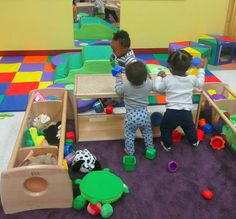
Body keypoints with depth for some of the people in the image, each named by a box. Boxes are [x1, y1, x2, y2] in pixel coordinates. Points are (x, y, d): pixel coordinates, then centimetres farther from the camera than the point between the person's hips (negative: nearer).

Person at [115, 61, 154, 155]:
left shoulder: (125, 87, -19)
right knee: (147, 133, 23)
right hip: (144, 115, 3)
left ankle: (130, 151, 28)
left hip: (130, 116, -2)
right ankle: (149, 147, 39)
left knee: (129, 135, 16)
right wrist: (143, 75, 21)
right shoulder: (148, 84, -14)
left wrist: (118, 78, 12)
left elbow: (118, 91, 3)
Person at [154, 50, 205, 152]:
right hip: (187, 112, 4)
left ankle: (167, 145, 35)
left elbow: (158, 87, 3)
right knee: (190, 127, 32)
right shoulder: (192, 79, -4)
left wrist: (159, 77, 20)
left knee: (165, 128, 23)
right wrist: (201, 69, 28)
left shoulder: (168, 79, -13)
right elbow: (200, 84, 17)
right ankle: (194, 141, 51)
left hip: (171, 112, -3)